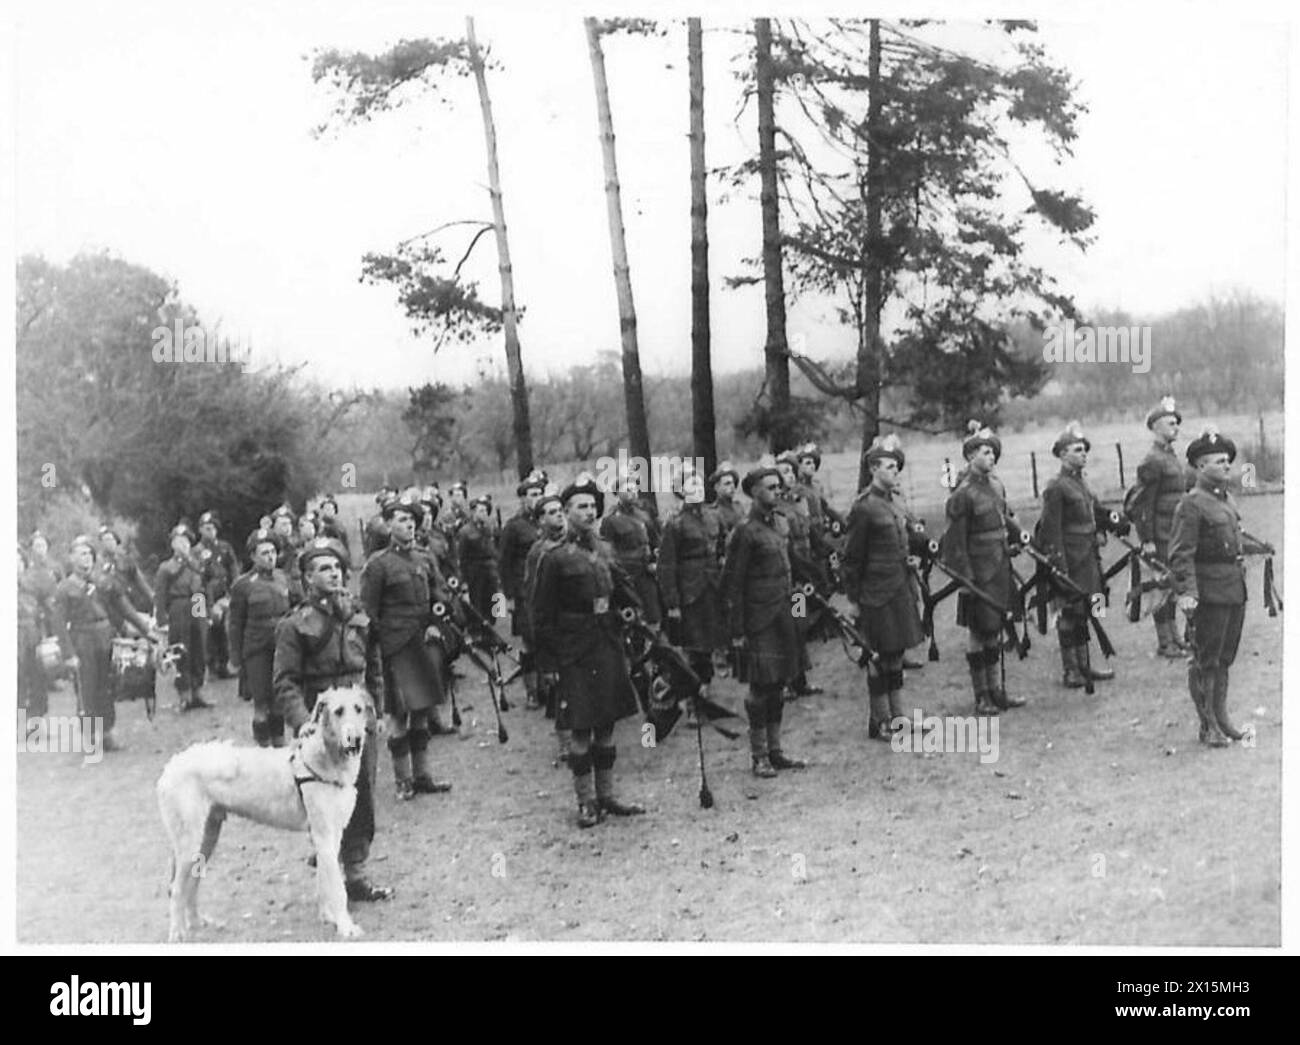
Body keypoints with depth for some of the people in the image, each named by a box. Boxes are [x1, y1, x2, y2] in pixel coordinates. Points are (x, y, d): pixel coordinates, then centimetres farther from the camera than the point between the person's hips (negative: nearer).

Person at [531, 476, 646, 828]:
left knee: (607, 724, 11)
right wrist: (551, 663, -9)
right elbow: (543, 616, -6)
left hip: (609, 649, 6)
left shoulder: (604, 551, 9)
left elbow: (626, 593, 18)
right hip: (575, 655, -6)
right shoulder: (555, 558, -7)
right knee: (581, 729, -1)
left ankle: (606, 795, 21)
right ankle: (586, 802, 9)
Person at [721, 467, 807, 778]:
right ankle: (759, 756, 8)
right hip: (759, 620, -7)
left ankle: (775, 751, 20)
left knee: (777, 685, 12)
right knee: (761, 687, -1)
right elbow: (732, 583, -12)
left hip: (783, 615, 7)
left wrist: (792, 603, 16)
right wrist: (737, 631, -13)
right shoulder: (745, 532, -13)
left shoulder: (782, 523, 10)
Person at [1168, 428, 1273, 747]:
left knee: (1225, 657, 15)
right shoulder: (1192, 504, -14)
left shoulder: (1227, 499, 12)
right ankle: (1208, 726, 5)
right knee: (1206, 661, -1)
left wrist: (1260, 548, 41)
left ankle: (1221, 716, 24)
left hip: (1235, 589, 8)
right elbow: (1180, 553, -20)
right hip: (1209, 592, -8)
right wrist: (1186, 592, -30)